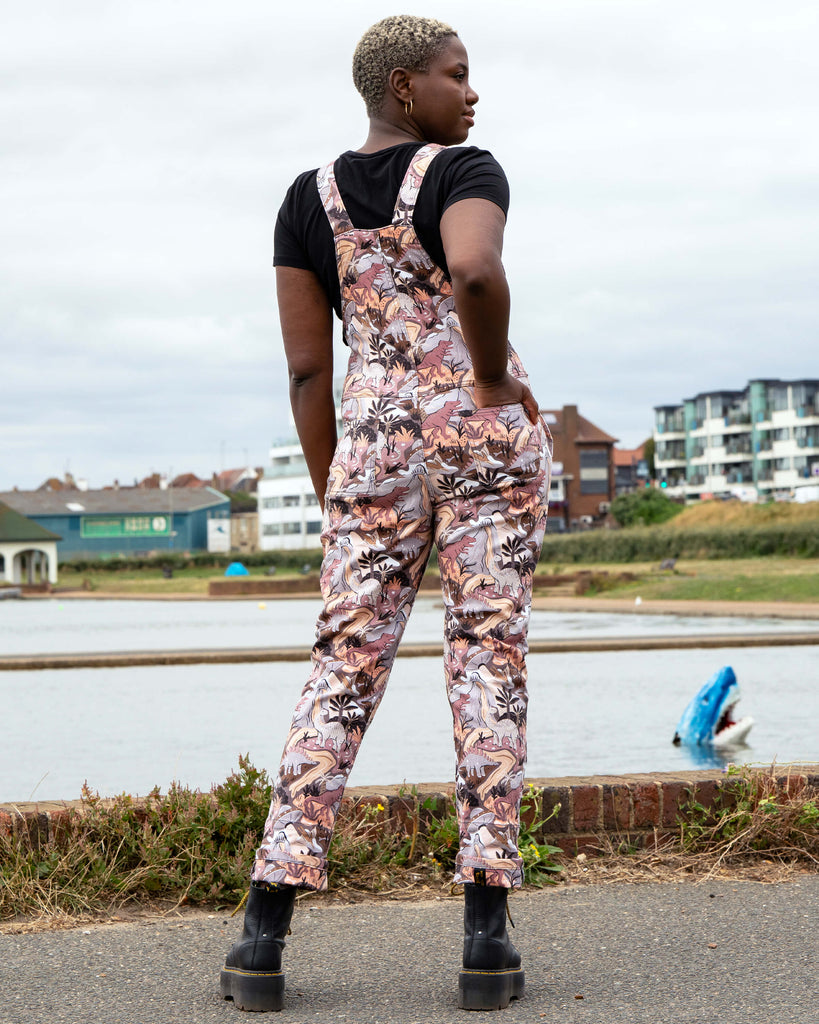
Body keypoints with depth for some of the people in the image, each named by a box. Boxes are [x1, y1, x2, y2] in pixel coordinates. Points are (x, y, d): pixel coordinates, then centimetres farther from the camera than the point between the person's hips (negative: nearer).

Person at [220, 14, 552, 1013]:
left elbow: (305, 367, 7)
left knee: (343, 670, 3)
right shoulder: (467, 172, -3)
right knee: (488, 659, -1)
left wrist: (330, 500, 12)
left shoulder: (307, 200, 11)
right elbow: (477, 272, -27)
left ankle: (263, 937, -2)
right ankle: (485, 935, -4)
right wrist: (496, 378, -10)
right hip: (485, 437, -3)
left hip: (376, 451, 3)